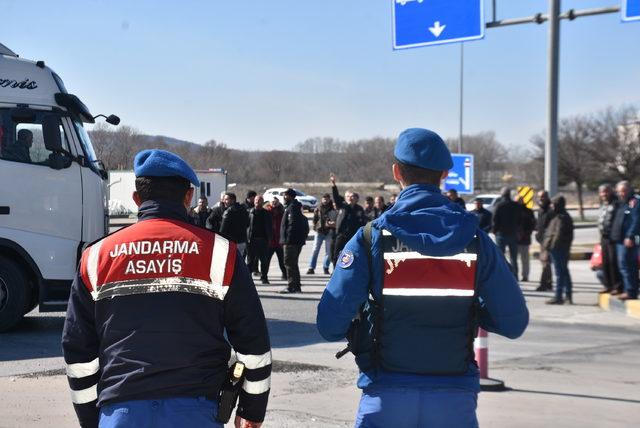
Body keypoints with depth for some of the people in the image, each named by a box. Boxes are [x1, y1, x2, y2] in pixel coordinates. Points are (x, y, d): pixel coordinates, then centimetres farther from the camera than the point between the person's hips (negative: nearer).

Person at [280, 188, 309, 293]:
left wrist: (287, 239, -23)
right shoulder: (297, 207, 19)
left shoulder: (292, 207, -12)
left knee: (289, 263, -8)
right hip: (298, 240, 11)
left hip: (291, 241, -11)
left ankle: (291, 286, -9)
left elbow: (293, 224, -22)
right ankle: (297, 286, 20)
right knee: (293, 263, 16)